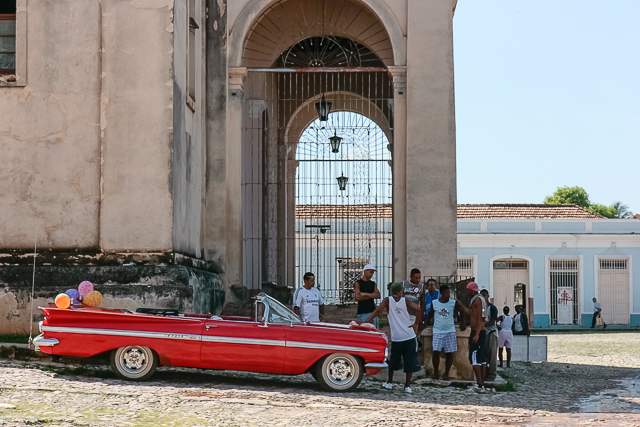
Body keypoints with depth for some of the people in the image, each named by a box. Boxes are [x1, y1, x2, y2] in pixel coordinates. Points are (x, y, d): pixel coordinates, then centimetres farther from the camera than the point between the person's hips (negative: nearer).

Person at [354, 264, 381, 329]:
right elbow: (357, 297, -16)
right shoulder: (358, 283, -2)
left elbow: (378, 295, -1)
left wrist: (365, 294, -12)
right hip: (362, 313, -5)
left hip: (372, 311, 5)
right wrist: (371, 295, -5)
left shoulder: (373, 284, 14)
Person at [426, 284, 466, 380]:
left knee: (449, 353, 0)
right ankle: (436, 372, 5)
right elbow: (430, 314, 15)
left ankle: (446, 373, 11)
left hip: (450, 331, 0)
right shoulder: (434, 303, 0)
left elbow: (463, 311, 10)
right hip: (437, 331, 0)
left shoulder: (454, 303, -1)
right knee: (436, 351, -10)